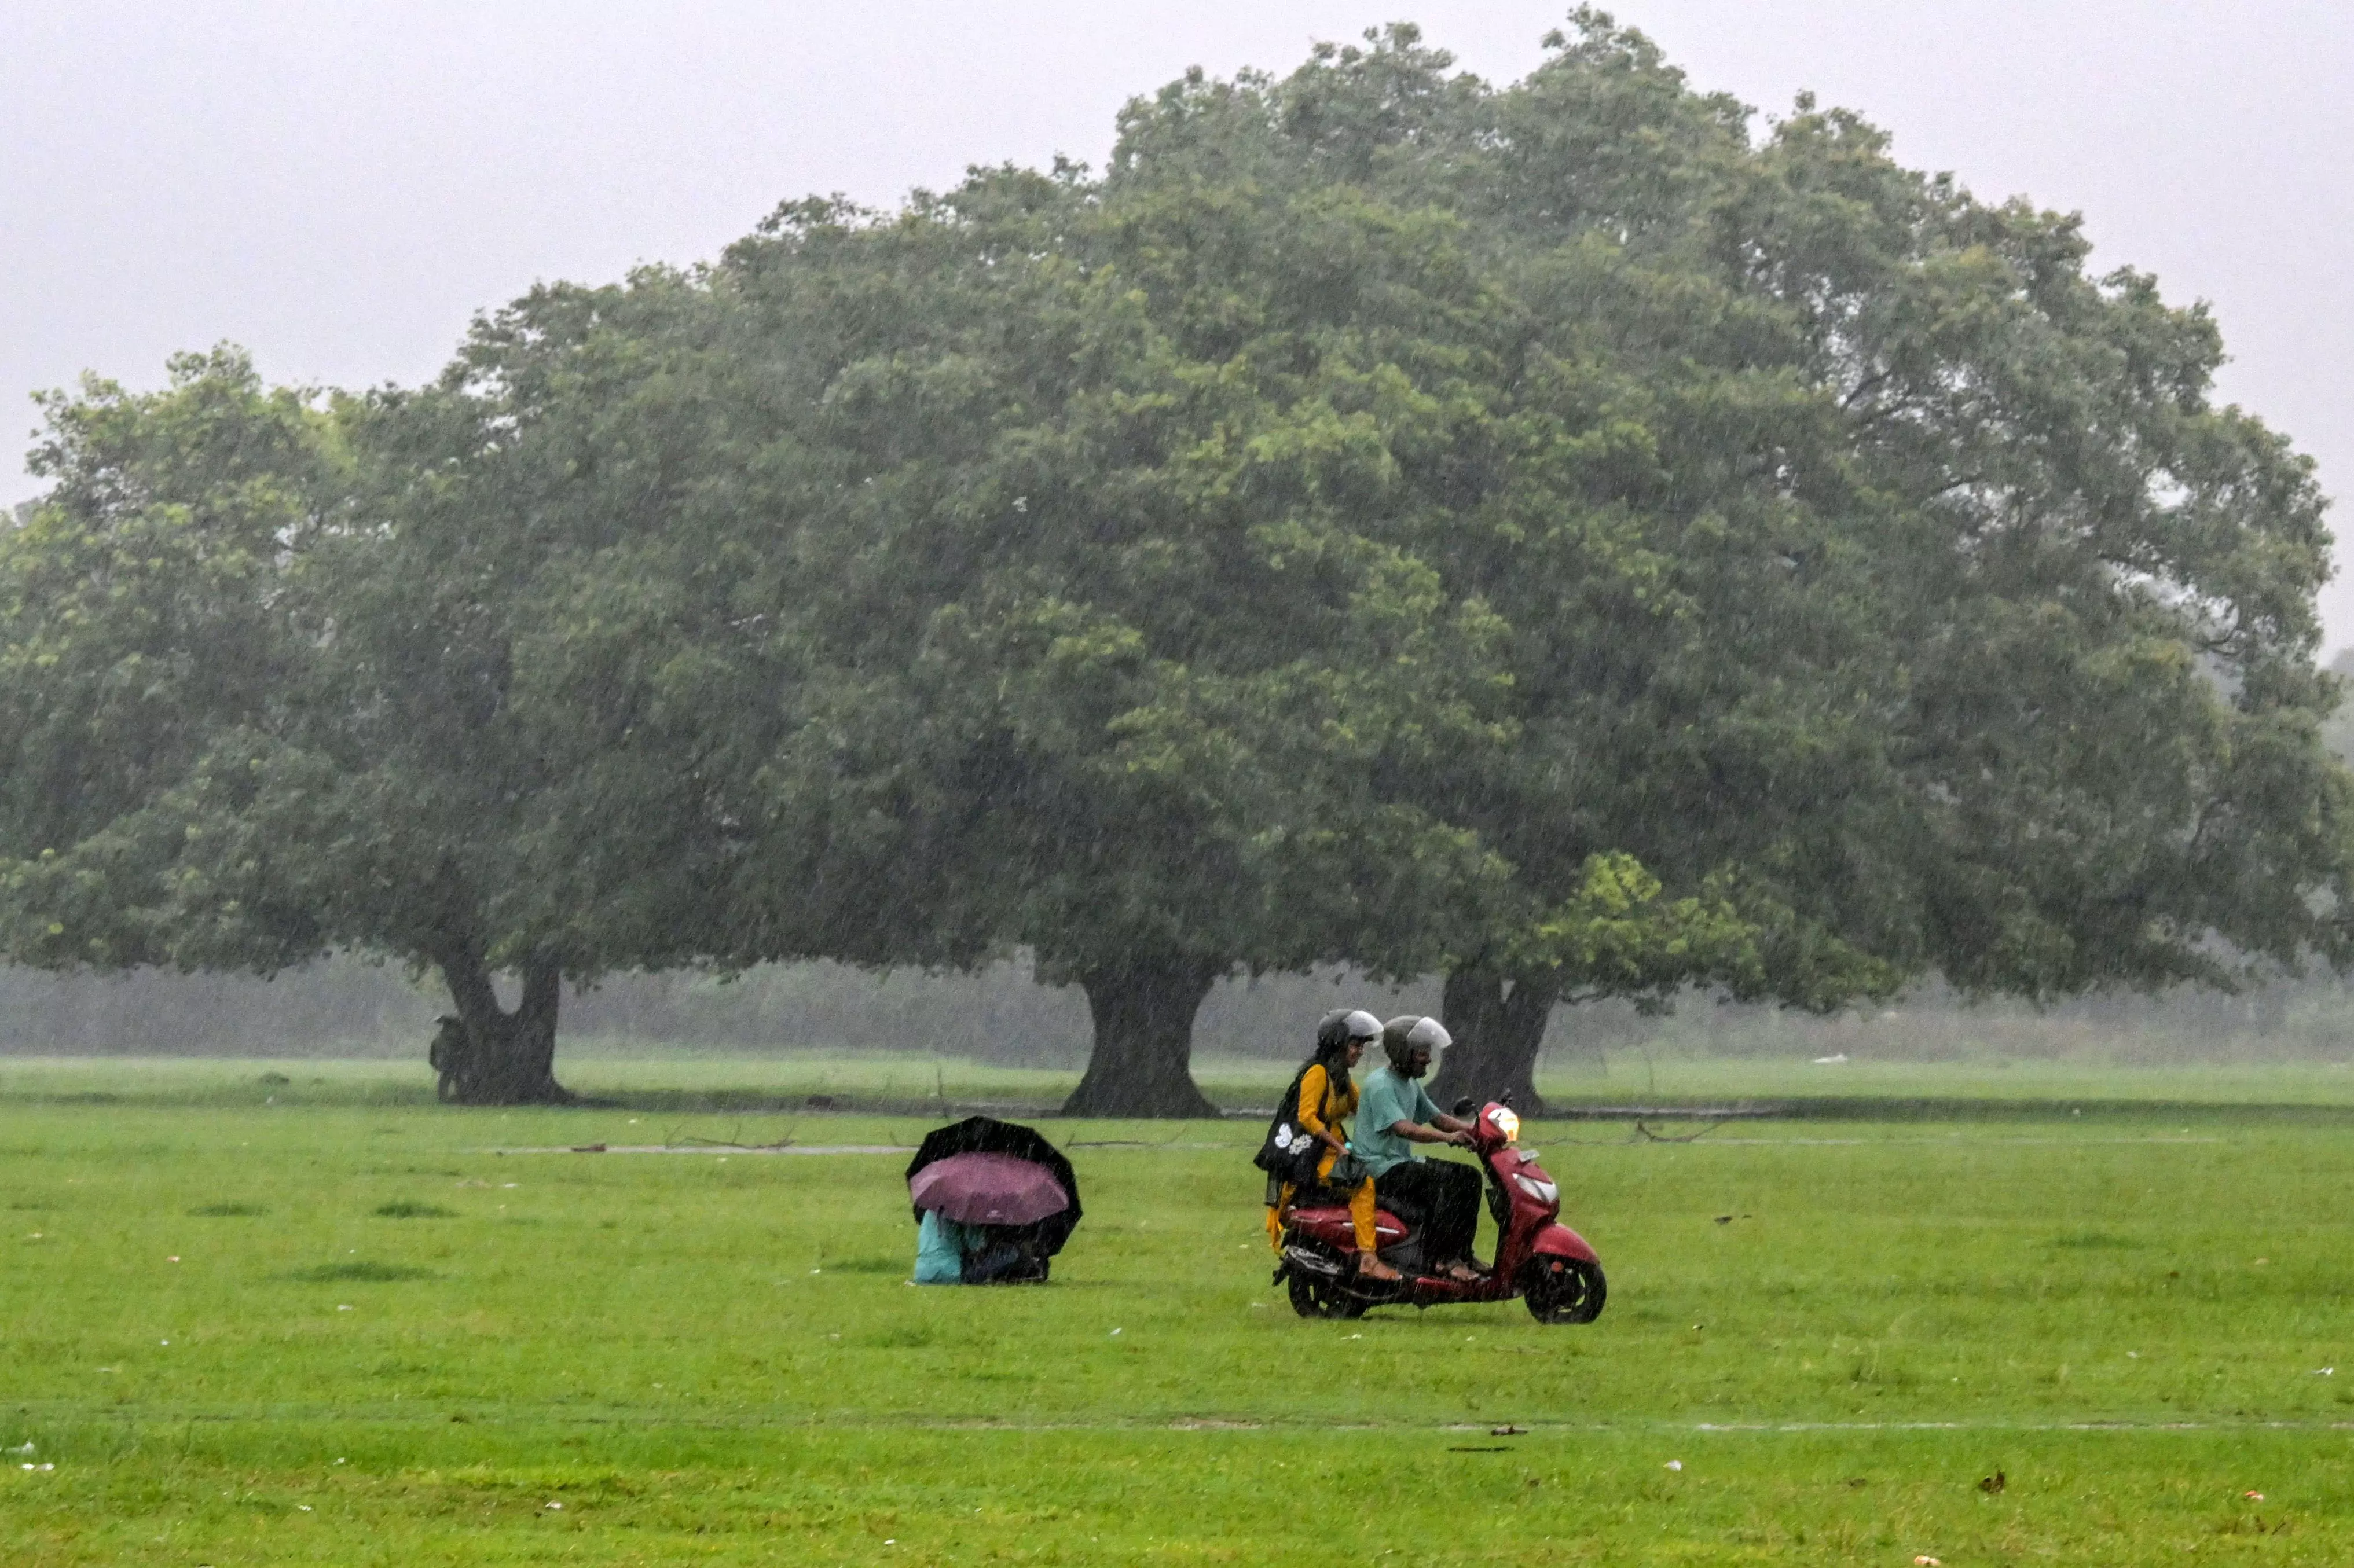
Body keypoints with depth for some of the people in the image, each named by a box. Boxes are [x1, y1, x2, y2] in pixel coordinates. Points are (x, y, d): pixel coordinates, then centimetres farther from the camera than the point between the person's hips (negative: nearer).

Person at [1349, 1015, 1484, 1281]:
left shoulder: (1410, 1084, 16)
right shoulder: (1380, 1084, -16)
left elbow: (1436, 1119, 23)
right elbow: (1403, 1128, -29)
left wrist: (1473, 1129, 6)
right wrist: (1448, 1137, -40)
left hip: (1404, 1162, 10)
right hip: (1381, 1167, -10)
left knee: (1469, 1177, -1)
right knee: (1447, 1180, -26)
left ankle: (1461, 1256, -2)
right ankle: (1443, 1259, -26)